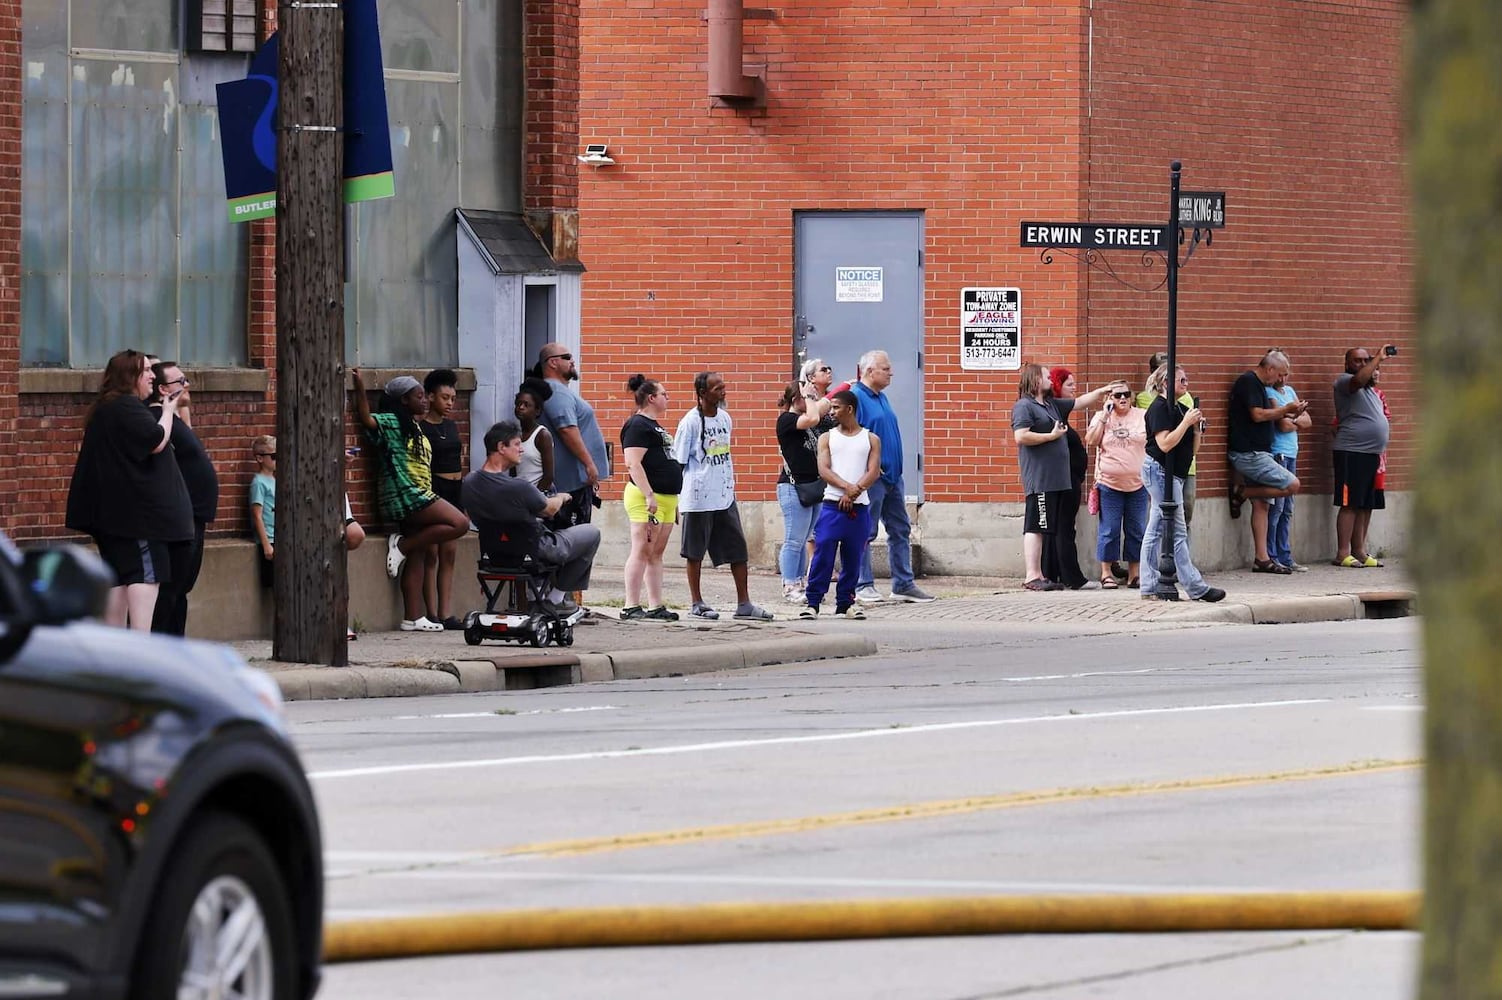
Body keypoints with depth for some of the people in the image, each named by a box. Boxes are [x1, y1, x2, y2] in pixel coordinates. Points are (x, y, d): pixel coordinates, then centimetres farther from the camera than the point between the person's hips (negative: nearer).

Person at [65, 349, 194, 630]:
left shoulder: (106, 408, 19)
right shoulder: (126, 407, -14)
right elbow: (157, 441, -19)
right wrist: (168, 410, -4)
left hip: (113, 510, 10)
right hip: (136, 509, -10)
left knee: (119, 577, 10)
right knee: (146, 573, -12)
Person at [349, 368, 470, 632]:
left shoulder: (413, 427, 20)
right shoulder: (391, 423, -6)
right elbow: (366, 419, -24)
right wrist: (360, 389, -33)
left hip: (419, 497, 10)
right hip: (406, 495, -10)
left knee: (416, 556, 7)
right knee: (459, 523, -18)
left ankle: (413, 618, 7)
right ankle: (401, 545, -11)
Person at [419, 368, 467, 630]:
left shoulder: (451, 426, 16)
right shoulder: (420, 428, -8)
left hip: (455, 491, 8)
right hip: (433, 491, -8)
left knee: (449, 555, 6)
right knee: (432, 554, -6)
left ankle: (446, 613, 7)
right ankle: (432, 614, -5)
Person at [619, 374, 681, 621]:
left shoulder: (654, 426, 21)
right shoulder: (638, 426, -10)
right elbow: (633, 463, -19)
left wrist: (674, 500, 26)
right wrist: (649, 496, -24)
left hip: (666, 497, 10)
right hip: (646, 497, -10)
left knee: (656, 554, 10)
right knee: (642, 551, -10)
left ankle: (656, 606, 12)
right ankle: (631, 607, -11)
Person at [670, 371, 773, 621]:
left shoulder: (724, 418, 9)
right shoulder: (690, 422, -10)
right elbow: (678, 462, -7)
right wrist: (678, 497, -8)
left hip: (725, 496, 6)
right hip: (698, 497, -6)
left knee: (737, 548, 4)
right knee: (695, 551, 4)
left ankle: (743, 603, 7)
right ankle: (696, 603, 14)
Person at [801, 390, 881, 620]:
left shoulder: (871, 439, 10)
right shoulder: (827, 438, 10)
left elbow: (874, 472, 0)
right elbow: (823, 470, -2)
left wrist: (855, 490, -16)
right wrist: (846, 487, -17)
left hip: (859, 508, 1)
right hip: (832, 505, -1)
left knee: (853, 558, 6)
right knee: (823, 554, -8)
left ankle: (846, 602, 16)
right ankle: (812, 602, -5)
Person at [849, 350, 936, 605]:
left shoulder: (881, 397, 16)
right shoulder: (856, 397, -13)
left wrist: (895, 469, 19)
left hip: (892, 476, 9)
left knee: (900, 531, 11)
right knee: (865, 533, -3)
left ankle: (903, 584, 16)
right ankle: (863, 586, 1)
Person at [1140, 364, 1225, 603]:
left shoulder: (1179, 408, 15)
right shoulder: (1159, 408, -13)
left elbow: (1190, 447, 19)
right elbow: (1165, 444, -21)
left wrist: (1195, 426, 2)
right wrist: (1186, 422, -19)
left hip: (1174, 473, 10)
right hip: (1160, 471, -10)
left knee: (1155, 532, 10)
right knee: (1177, 533, -7)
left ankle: (1149, 588, 11)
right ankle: (1196, 588, -7)